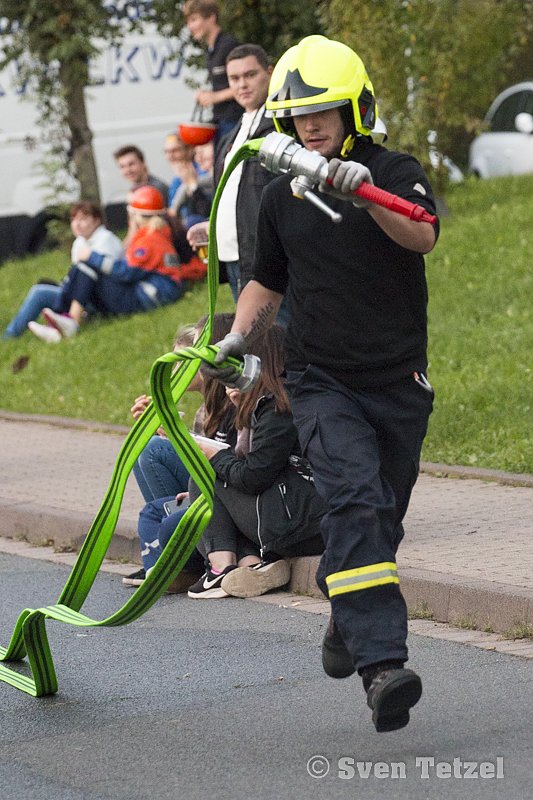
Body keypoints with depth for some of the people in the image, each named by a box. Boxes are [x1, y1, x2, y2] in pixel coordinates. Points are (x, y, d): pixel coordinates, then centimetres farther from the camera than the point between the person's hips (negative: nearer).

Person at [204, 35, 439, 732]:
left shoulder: (396, 173, -2)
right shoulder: (281, 198, 9)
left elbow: (422, 236, -24)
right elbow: (267, 282, 23)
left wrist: (365, 193, -40)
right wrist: (238, 338, 6)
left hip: (399, 385, 0)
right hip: (323, 382, 0)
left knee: (381, 521, 11)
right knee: (357, 501, -22)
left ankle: (347, 625, 39)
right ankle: (382, 663, -31)